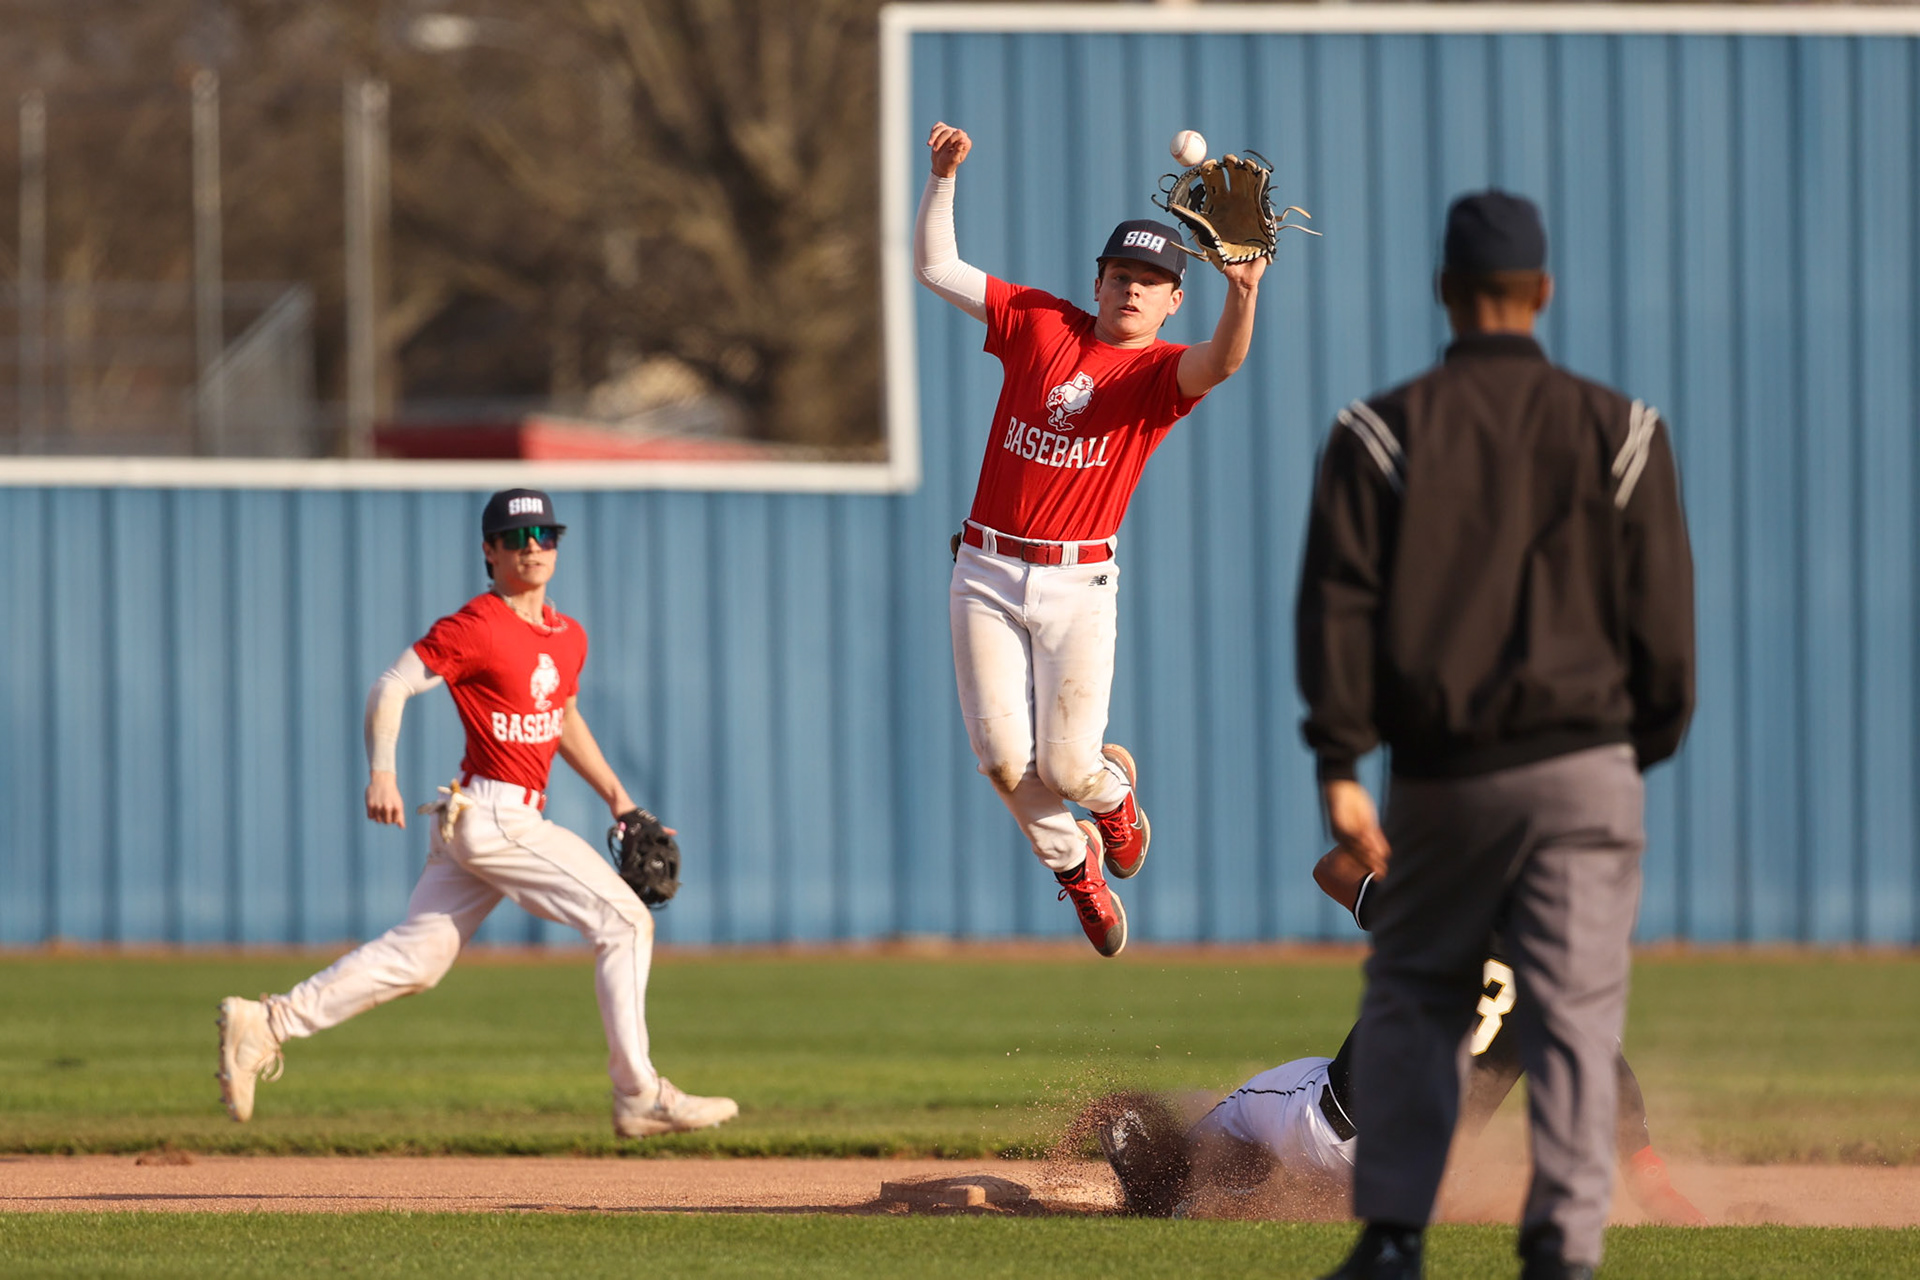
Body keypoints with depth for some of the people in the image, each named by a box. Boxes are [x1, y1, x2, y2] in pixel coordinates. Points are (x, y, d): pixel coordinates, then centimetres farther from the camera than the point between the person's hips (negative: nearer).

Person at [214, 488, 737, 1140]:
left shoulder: (569, 637, 14)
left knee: (416, 956, 9)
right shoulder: (474, 628, -12)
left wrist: (615, 794, 22)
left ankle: (263, 1025, 10)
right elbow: (391, 687, -14)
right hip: (492, 814, -9)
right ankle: (639, 1096, -4)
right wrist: (382, 773, -28)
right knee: (624, 921, -8)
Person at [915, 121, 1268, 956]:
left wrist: (1242, 294, -46)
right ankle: (1074, 865, 25)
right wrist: (943, 177, -7)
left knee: (1067, 766, -6)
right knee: (1002, 757, -4)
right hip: (986, 575, 2)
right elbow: (935, 266, 8)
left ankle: (1114, 789, 33)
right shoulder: (1039, 324, 7)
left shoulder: (1162, 373, -3)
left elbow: (1221, 361, -26)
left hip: (1078, 585, -2)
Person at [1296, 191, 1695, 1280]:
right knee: (1575, 1013, -2)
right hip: (1584, 765, -1)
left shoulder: (1380, 434, 2)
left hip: (1442, 772, 1)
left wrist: (1340, 766, -7)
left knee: (1410, 996, 14)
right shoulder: (1617, 432, 3)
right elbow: (1663, 609, 3)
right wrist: (1652, 743, 16)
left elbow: (1337, 606, -5)